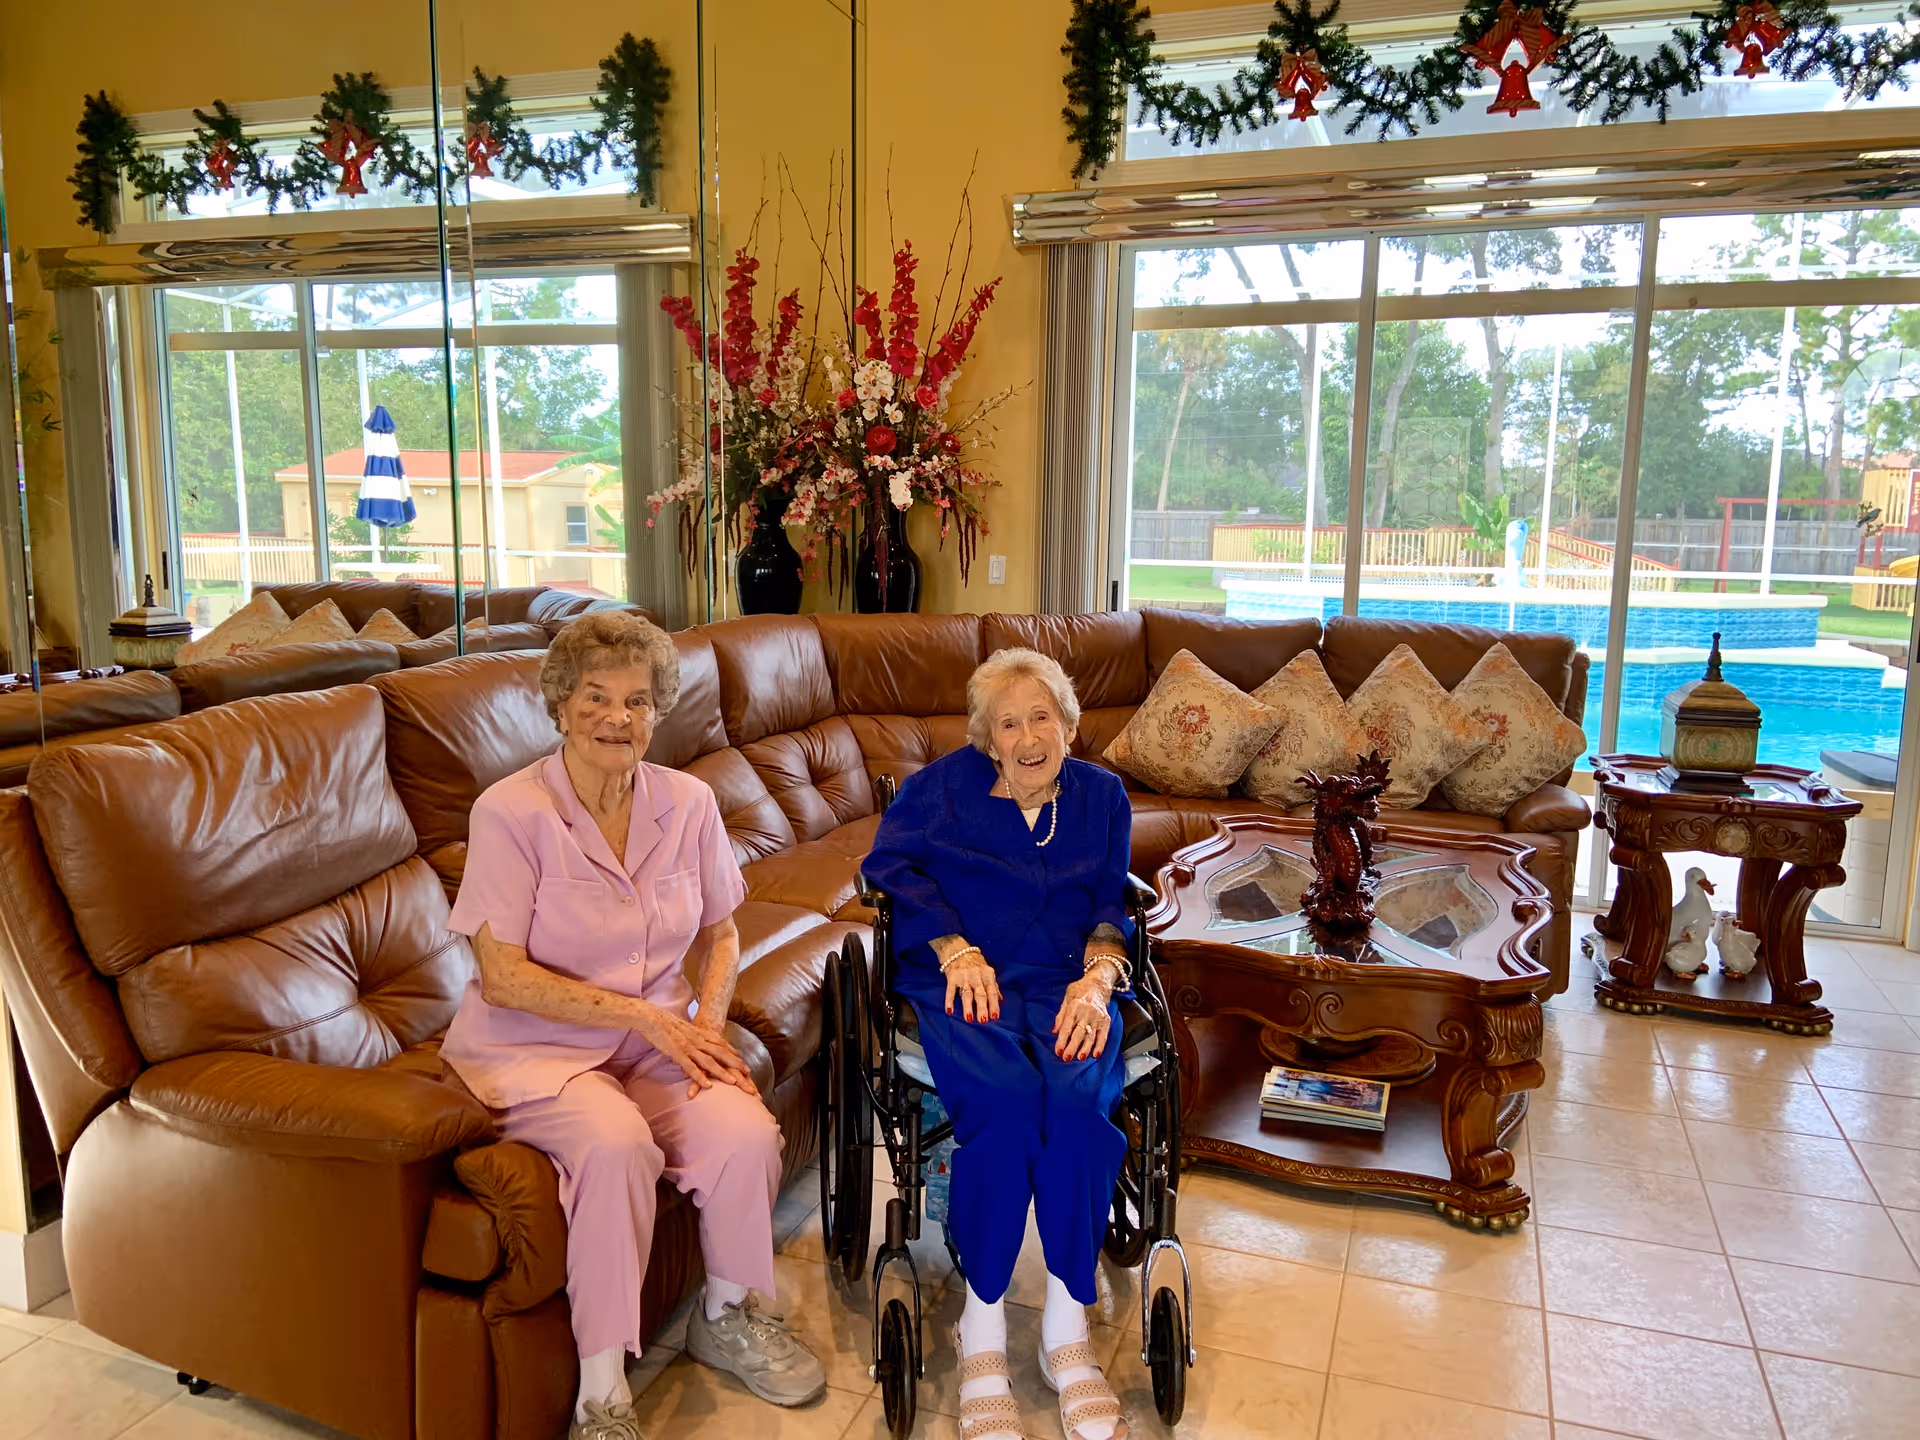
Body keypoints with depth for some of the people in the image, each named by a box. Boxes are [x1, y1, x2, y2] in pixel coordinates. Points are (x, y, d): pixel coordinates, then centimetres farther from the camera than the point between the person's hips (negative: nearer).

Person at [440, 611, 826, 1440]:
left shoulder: (687, 804, 1)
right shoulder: (511, 812, -12)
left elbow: (720, 933, 13)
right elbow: (502, 978, -15)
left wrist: (707, 1022, -6)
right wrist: (644, 1014, -18)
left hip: (654, 1041, 4)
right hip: (533, 1048, -4)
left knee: (746, 1132, -22)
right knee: (614, 1145, -33)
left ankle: (726, 1317, 9)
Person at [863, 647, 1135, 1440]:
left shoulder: (1100, 795, 19)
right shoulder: (948, 782, 13)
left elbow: (1110, 906, 13)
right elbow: (892, 861, 4)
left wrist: (1097, 977, -9)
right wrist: (956, 949, -9)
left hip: (1064, 984, 2)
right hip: (962, 981, -2)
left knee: (1077, 1102, -31)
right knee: (1006, 1104, -33)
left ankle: (1067, 1332, -16)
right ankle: (981, 1335, -17)